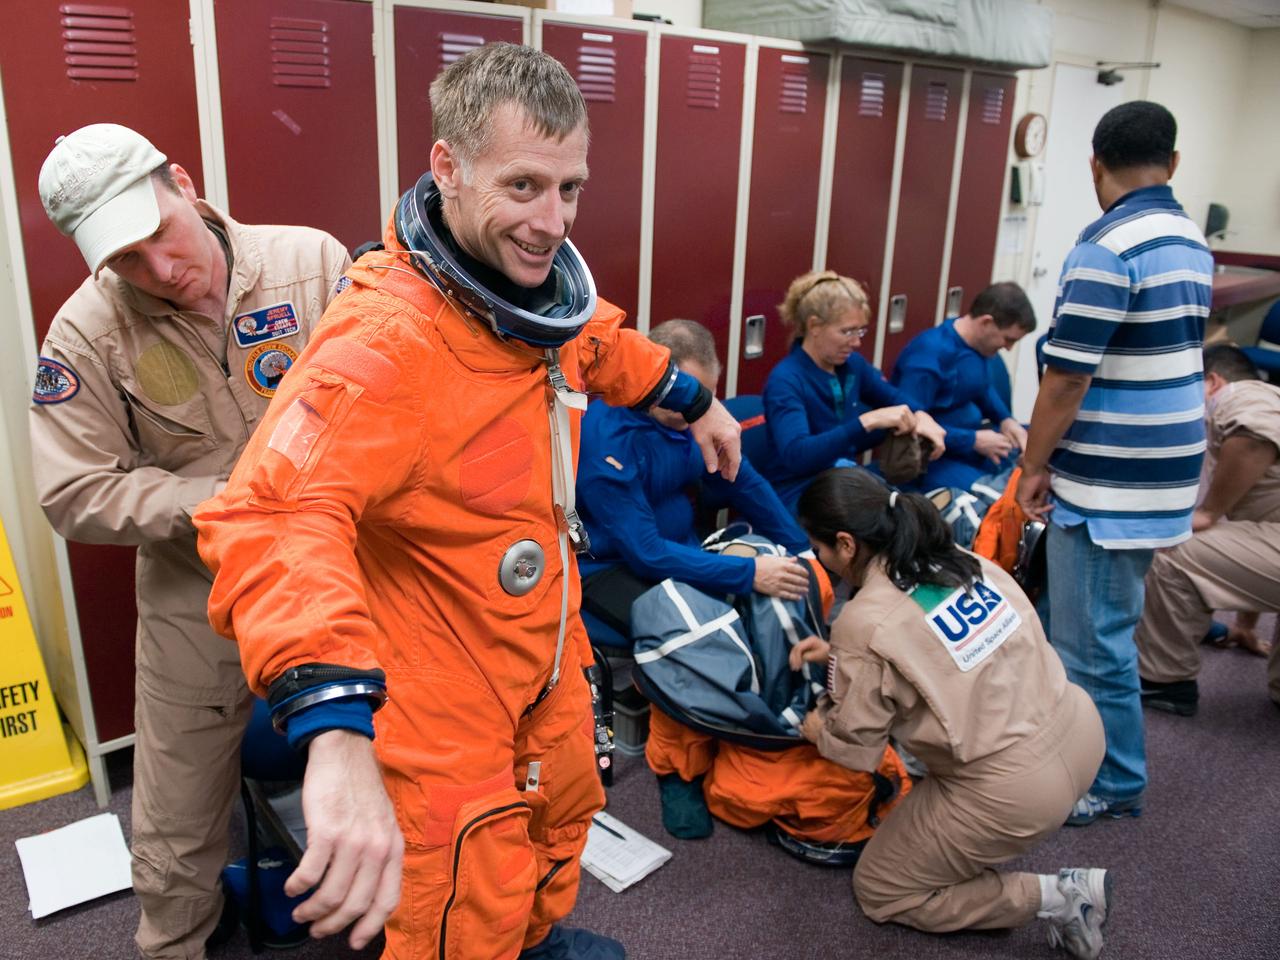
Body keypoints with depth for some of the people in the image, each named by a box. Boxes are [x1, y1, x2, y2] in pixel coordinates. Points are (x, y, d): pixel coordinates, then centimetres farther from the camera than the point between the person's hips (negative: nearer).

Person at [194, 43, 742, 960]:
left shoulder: (541, 286, -5)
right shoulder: (384, 339, -33)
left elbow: (599, 347, 20)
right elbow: (274, 516, -48)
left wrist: (694, 400, 27)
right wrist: (337, 733, -60)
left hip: (549, 655, 9)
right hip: (446, 706, -9)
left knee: (565, 808, 31)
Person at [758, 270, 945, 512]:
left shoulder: (851, 364, 5)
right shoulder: (785, 380, -18)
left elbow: (894, 396, 22)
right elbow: (796, 455, -32)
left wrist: (920, 415, -3)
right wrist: (868, 421, -37)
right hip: (798, 495, -7)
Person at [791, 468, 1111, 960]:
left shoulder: (865, 621, -19)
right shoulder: (962, 560, 0)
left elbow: (854, 748, -7)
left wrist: (815, 727, 14)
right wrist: (840, 654, 16)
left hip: (1014, 791, -7)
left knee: (879, 891, 16)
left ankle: (1052, 896, 6)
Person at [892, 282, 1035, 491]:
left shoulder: (977, 344, 2)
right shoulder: (929, 355, -25)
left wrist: (1006, 419, 3)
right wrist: (974, 441, -23)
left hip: (972, 438, 9)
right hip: (932, 457, -9)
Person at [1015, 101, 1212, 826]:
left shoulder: (1107, 250, -18)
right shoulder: (1193, 243, 10)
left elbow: (1066, 378, -19)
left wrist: (1034, 466, -7)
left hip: (1108, 483, -9)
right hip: (1165, 468, 9)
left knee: (1094, 639, 4)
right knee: (1103, 627, 20)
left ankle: (1114, 785, 19)